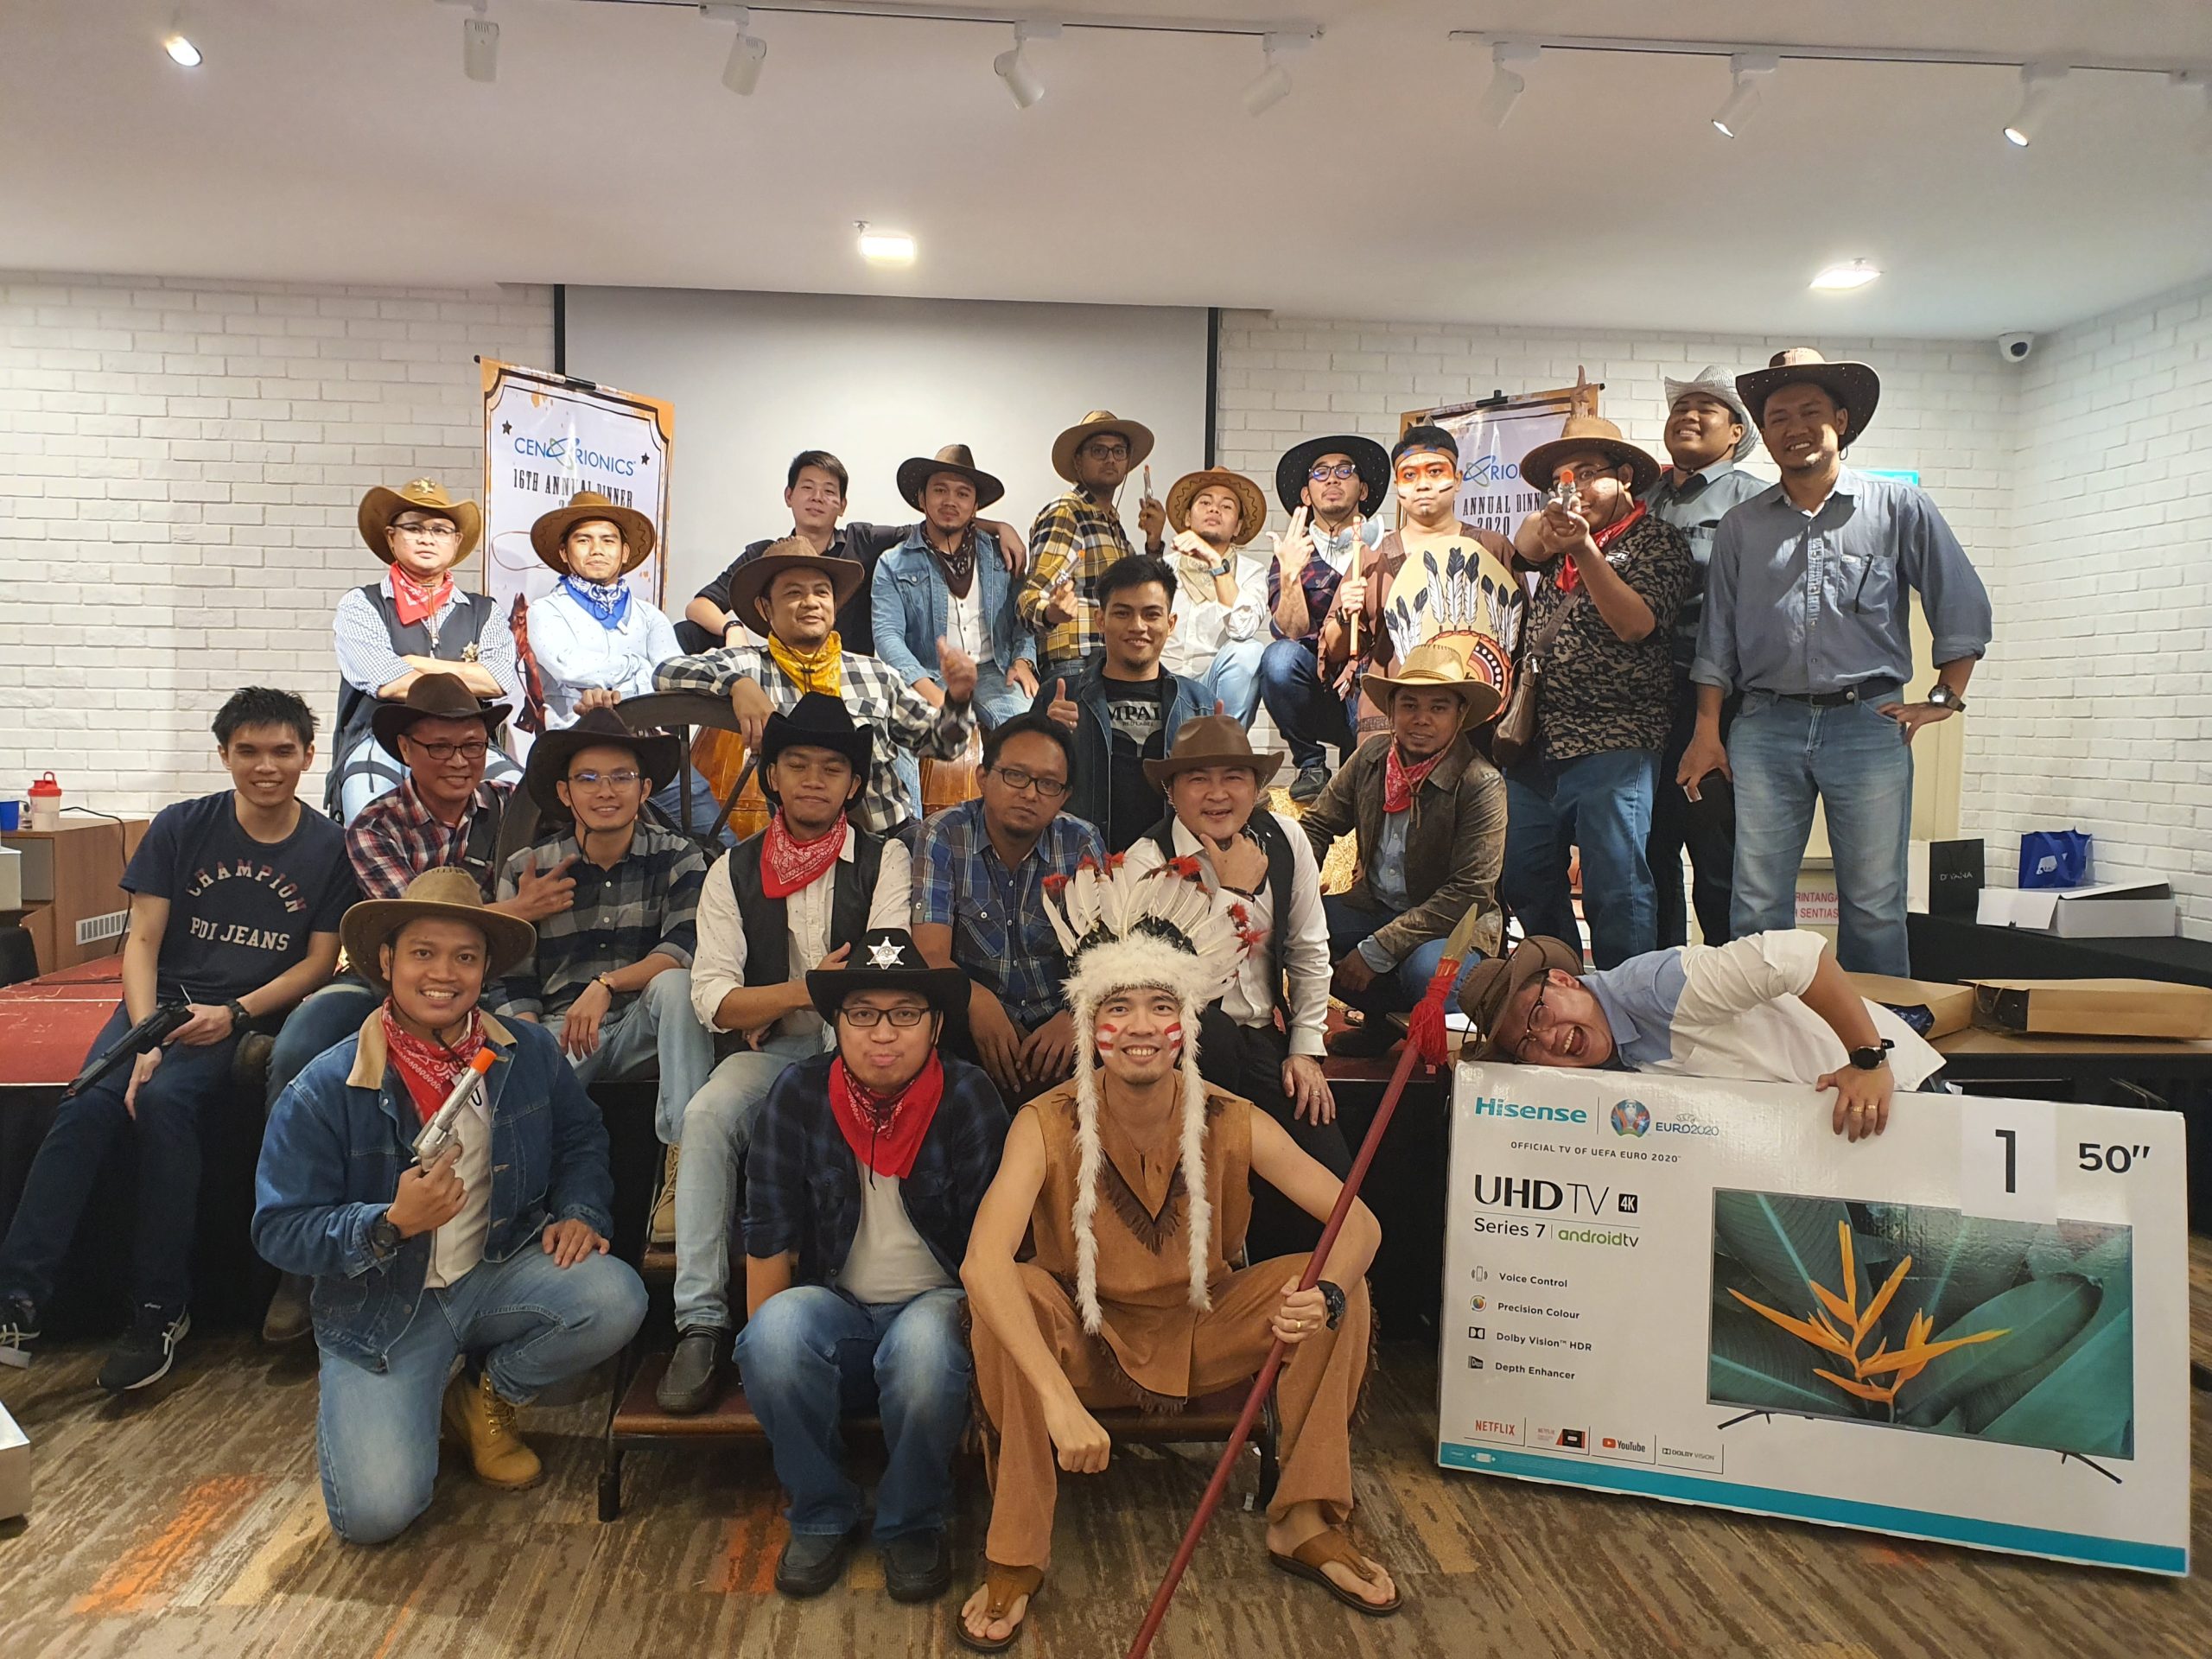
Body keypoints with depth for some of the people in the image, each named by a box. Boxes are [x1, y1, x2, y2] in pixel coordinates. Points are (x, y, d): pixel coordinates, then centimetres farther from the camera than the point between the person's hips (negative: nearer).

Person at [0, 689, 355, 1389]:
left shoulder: (329, 847, 0)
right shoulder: (181, 827, 3)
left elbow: (319, 961, 1)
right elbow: (142, 941, 0)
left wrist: (234, 1013, -12)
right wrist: (145, 1037, -14)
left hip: (255, 1016, -2)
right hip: (164, 997, 2)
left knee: (165, 1100, -30)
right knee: (90, 1100, -26)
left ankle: (161, 1311, -21)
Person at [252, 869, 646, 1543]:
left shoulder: (529, 1054, -3)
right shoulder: (325, 1090, -13)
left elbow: (581, 1138, 12)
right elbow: (278, 1230, -13)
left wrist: (580, 1213, -8)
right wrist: (391, 1224, -29)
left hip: (501, 1273, 3)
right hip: (382, 1307, -3)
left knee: (616, 1301, -26)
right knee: (376, 1511, -19)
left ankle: (486, 1395, 6)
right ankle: (360, 1406, 19)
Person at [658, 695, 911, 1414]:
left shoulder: (884, 860, 5)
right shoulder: (734, 871, 8)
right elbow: (713, 998, -1)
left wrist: (766, 1007, -14)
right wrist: (804, 989, -18)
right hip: (769, 1051, 2)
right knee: (705, 1117, -28)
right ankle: (700, 1321, -21)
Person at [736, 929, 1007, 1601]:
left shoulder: (969, 1097, -7)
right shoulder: (799, 1094, -4)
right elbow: (769, 1237, -3)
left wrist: (975, 1323, -19)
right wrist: (763, 1349, -10)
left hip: (933, 1306, -1)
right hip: (835, 1310, 2)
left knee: (925, 1343, -36)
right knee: (778, 1328, -32)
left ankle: (913, 1524, -7)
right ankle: (821, 1515, -5)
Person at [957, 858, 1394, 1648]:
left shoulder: (1232, 1125, -16)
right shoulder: (1048, 1126, -24)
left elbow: (1358, 1221, -15)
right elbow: (983, 1261, -38)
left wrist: (1328, 1295, -38)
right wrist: (1059, 1400, -48)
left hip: (1202, 1334, 2)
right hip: (1087, 1340, -2)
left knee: (1338, 1286, -18)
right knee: (1011, 1294, -31)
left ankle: (1306, 1524, -1)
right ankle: (1016, 1554, -17)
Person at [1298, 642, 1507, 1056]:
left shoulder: (1481, 784, -17)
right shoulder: (1372, 754, -1)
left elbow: (1468, 893, -20)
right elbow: (1318, 825, 10)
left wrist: (1375, 951, -24)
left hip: (1454, 927, -6)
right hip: (1373, 908, 6)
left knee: (1426, 973, -39)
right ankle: (1384, 1017, 0)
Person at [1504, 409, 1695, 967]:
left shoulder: (1658, 540, 0)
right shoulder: (1563, 538, 20)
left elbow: (1635, 623, -14)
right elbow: (1525, 543, -1)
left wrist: (1584, 549, -21)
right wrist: (1549, 523, -22)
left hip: (1613, 747, -7)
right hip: (1537, 742, 7)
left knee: (1616, 889, -4)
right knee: (1524, 880, 11)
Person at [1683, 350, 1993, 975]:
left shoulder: (1899, 508, 7)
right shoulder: (1740, 526, 13)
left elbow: (1963, 608, 9)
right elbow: (1717, 638, 12)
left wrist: (1943, 701, 3)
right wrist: (1706, 731, 6)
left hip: (1869, 722, -1)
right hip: (1765, 728, 1)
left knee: (1875, 906, 2)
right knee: (1757, 906, 1)